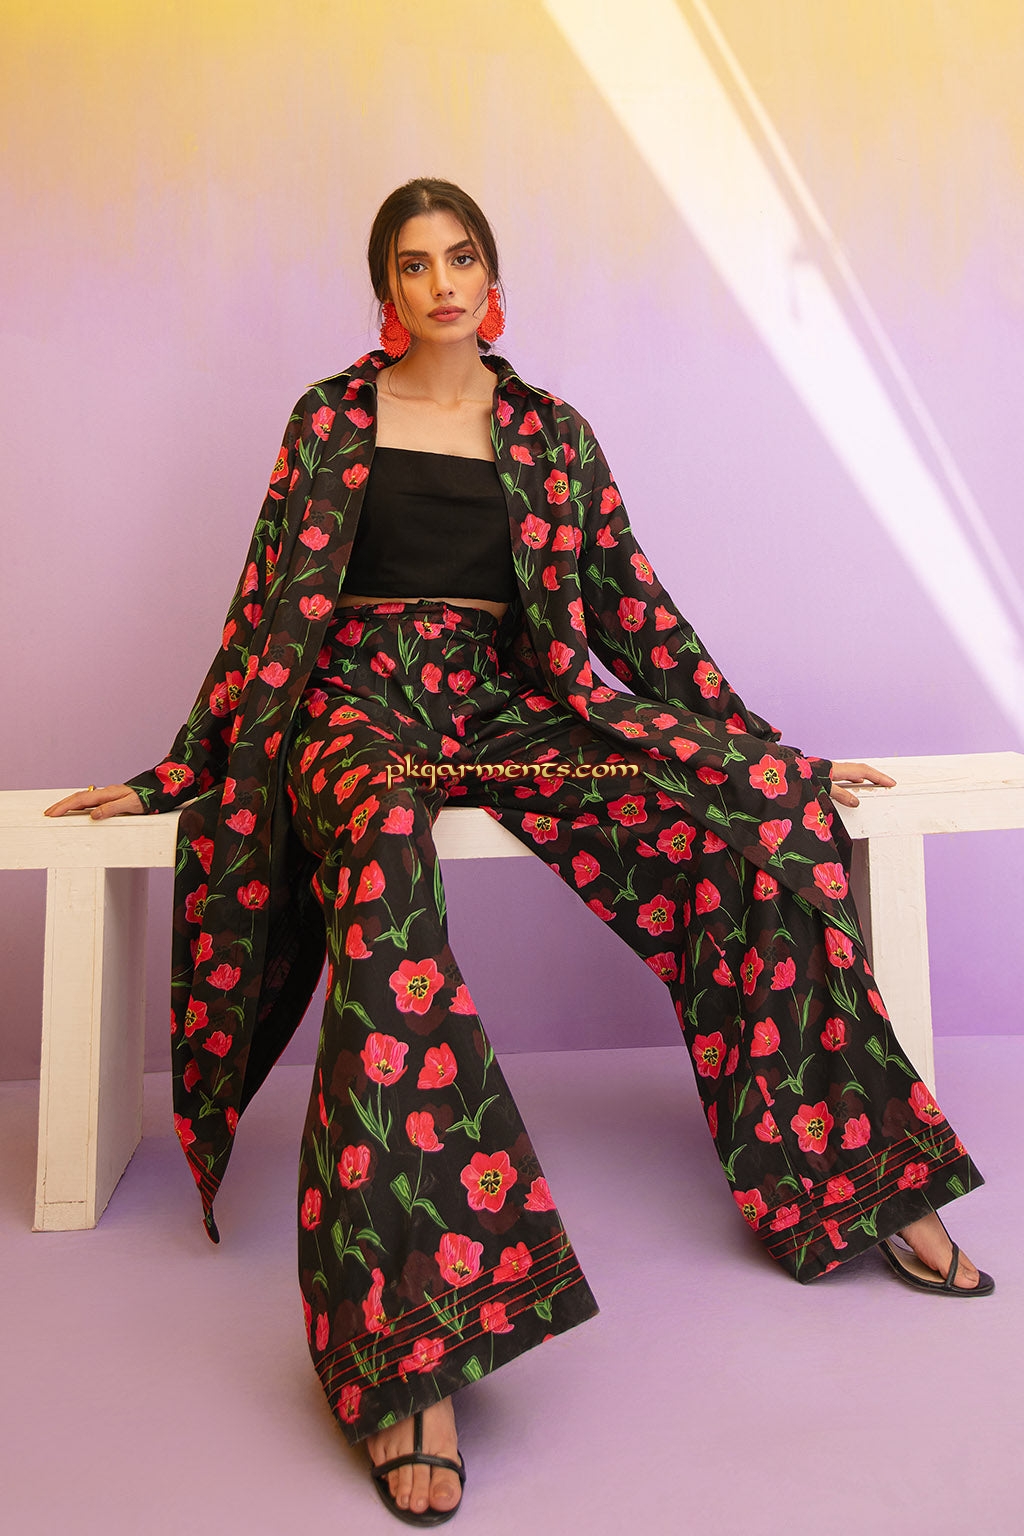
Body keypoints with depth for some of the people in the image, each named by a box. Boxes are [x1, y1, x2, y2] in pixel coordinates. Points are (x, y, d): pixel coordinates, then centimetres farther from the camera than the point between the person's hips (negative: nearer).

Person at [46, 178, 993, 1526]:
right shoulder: (332, 419, 11)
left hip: (513, 707, 3)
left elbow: (629, 603, 12)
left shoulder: (551, 432, 15)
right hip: (365, 700, -2)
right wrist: (178, 773, 6)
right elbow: (272, 603, 9)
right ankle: (412, 1339, -41)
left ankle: (854, 1175, -4)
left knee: (769, 810, -20)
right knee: (385, 848, -40)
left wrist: (769, 751, 9)